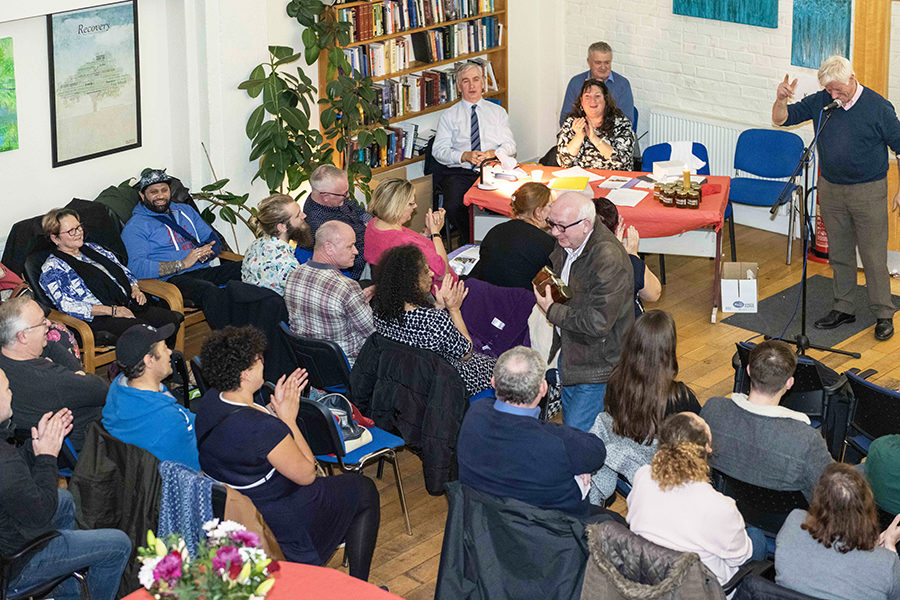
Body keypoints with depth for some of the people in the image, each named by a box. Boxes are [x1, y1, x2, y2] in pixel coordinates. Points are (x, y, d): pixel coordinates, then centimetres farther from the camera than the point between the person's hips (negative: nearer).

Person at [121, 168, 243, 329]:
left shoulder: (185, 211, 25)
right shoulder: (135, 227, 4)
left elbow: (214, 241, 23)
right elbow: (137, 268, -11)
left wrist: (204, 253, -4)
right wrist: (182, 264, -17)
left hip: (204, 270, 6)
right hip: (172, 279, -6)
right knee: (212, 292, -38)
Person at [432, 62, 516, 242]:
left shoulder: (497, 111, 18)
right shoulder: (449, 115, 13)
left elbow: (510, 145, 10)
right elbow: (439, 150, 4)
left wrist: (493, 153, -12)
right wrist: (465, 156, -13)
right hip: (460, 172, 0)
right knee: (453, 207, -31)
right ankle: (469, 243, -6)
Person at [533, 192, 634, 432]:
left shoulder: (609, 260, -30)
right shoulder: (566, 241, -3)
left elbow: (599, 323, -31)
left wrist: (552, 311, -21)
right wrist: (547, 288, 0)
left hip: (598, 365, -9)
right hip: (569, 351, 9)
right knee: (569, 423, 23)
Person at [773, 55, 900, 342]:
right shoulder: (820, 102, 0)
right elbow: (781, 119, 5)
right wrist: (781, 99, -17)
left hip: (868, 191, -4)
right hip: (830, 189, 4)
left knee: (873, 256, -1)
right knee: (839, 254, 13)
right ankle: (843, 308, 26)